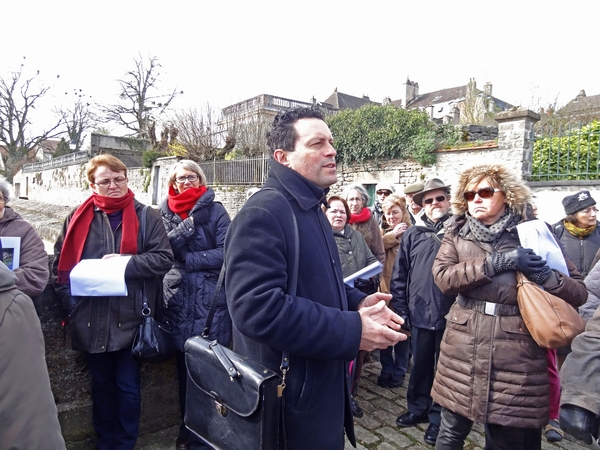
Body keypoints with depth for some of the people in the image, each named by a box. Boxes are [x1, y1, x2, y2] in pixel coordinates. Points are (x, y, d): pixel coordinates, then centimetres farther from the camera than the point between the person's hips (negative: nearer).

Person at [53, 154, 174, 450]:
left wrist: (126, 263, -19)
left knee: (128, 387, 11)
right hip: (91, 321, 3)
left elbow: (164, 259, -9)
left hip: (130, 319, -2)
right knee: (101, 386, 20)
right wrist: (70, 302, -6)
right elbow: (60, 263, 5)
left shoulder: (146, 217, -2)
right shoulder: (79, 218, 5)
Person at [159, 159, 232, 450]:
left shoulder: (215, 210, -2)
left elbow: (225, 253, -10)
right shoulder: (165, 212, 9)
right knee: (184, 368, 13)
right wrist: (189, 223, -15)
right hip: (179, 300, 3)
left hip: (210, 299, -3)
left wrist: (186, 260, -10)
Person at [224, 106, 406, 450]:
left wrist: (357, 302, 2)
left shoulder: (311, 210, 11)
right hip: (289, 394, -9)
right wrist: (352, 331, -27)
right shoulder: (263, 213, -23)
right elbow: (257, 307, -33)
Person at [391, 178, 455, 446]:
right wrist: (401, 309, 1)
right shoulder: (412, 235, 3)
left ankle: (438, 418, 30)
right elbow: (399, 275, 4)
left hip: (451, 314, -2)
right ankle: (418, 409, 37)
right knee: (420, 366, 18)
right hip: (420, 313, 2)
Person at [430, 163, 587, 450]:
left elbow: (579, 292, 1)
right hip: (463, 351, 1)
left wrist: (546, 276, -19)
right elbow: (442, 277, -12)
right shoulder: (457, 234, 4)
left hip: (516, 355, -1)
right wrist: (494, 263, -20)